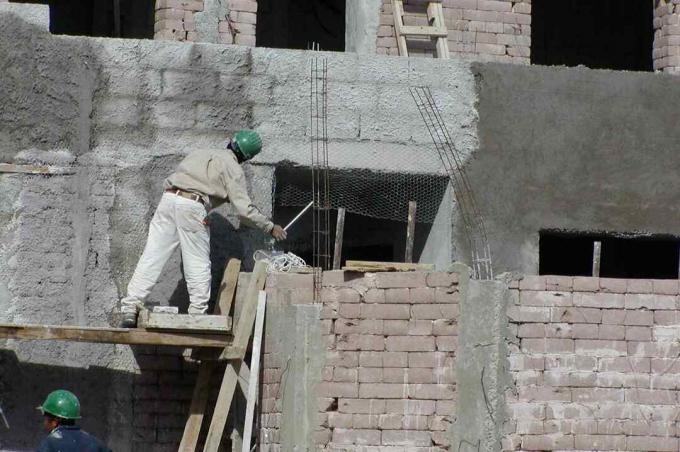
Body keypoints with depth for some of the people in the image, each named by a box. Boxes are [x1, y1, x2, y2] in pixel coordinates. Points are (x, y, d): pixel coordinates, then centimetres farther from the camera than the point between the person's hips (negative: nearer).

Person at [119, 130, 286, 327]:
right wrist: (270, 227, 13)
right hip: (192, 206, -5)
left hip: (168, 198, 5)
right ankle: (198, 314, 2)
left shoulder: (200, 154, 26)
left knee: (151, 258, 2)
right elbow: (244, 209, 2)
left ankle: (130, 309, -4)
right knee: (198, 264, 5)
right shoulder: (233, 169, 8)